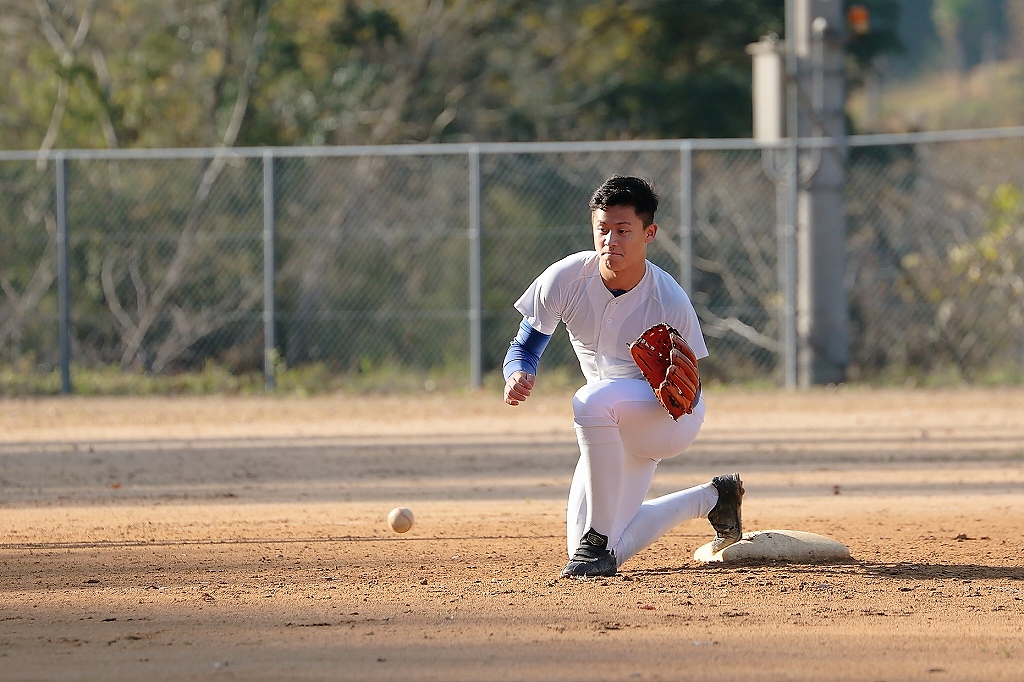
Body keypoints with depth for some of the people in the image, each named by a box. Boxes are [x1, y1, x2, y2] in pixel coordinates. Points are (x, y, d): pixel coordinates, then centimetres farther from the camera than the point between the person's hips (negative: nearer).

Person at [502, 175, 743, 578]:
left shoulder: (671, 303, -25)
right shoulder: (566, 279, -17)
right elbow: (524, 348, -7)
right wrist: (519, 375, -30)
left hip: (671, 419, -6)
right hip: (617, 431, 6)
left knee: (592, 400, -39)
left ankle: (597, 543, -28)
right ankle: (712, 499, 30)